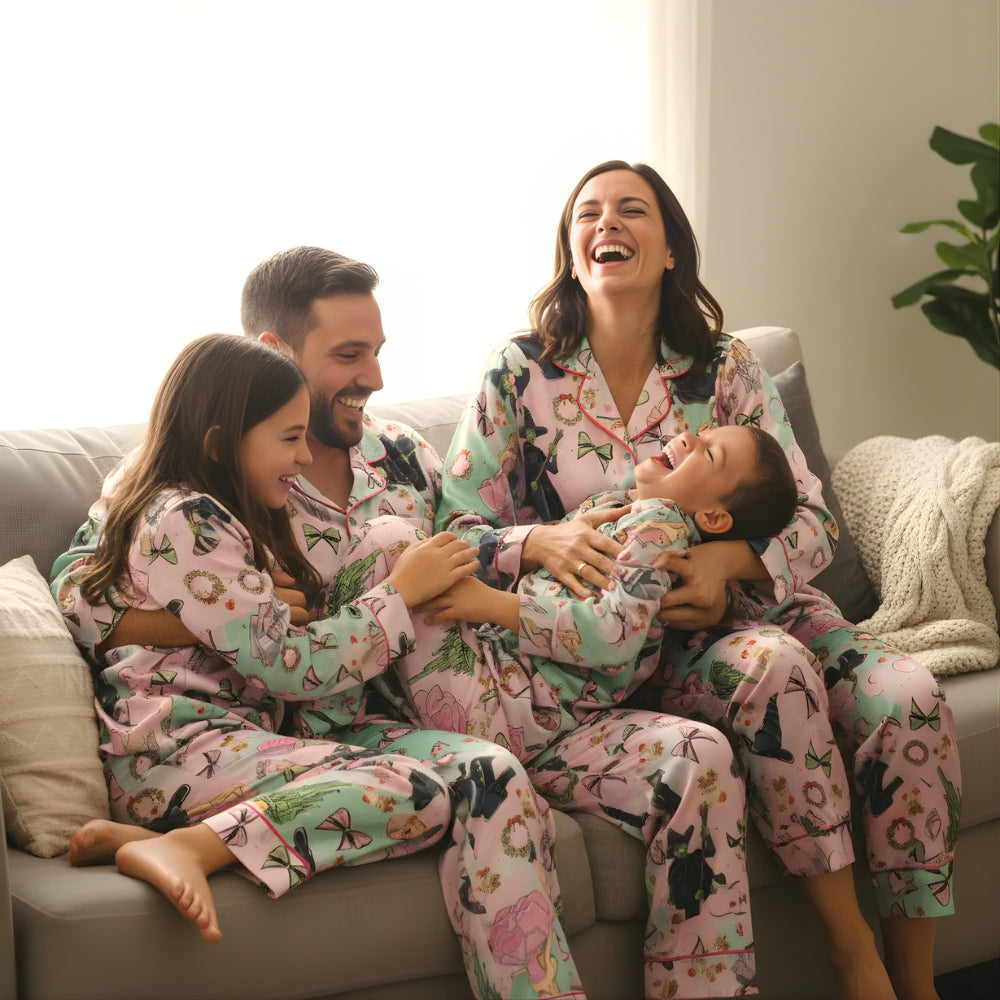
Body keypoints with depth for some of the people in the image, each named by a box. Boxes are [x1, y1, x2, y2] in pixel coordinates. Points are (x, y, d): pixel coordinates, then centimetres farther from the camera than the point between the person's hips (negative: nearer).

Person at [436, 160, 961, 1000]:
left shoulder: (726, 368, 5)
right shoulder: (520, 376, 1)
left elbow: (813, 524, 0)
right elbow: (454, 534, -2)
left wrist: (728, 559, -22)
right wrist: (542, 541, -24)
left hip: (745, 602, 3)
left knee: (906, 694, -25)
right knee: (773, 666, -35)